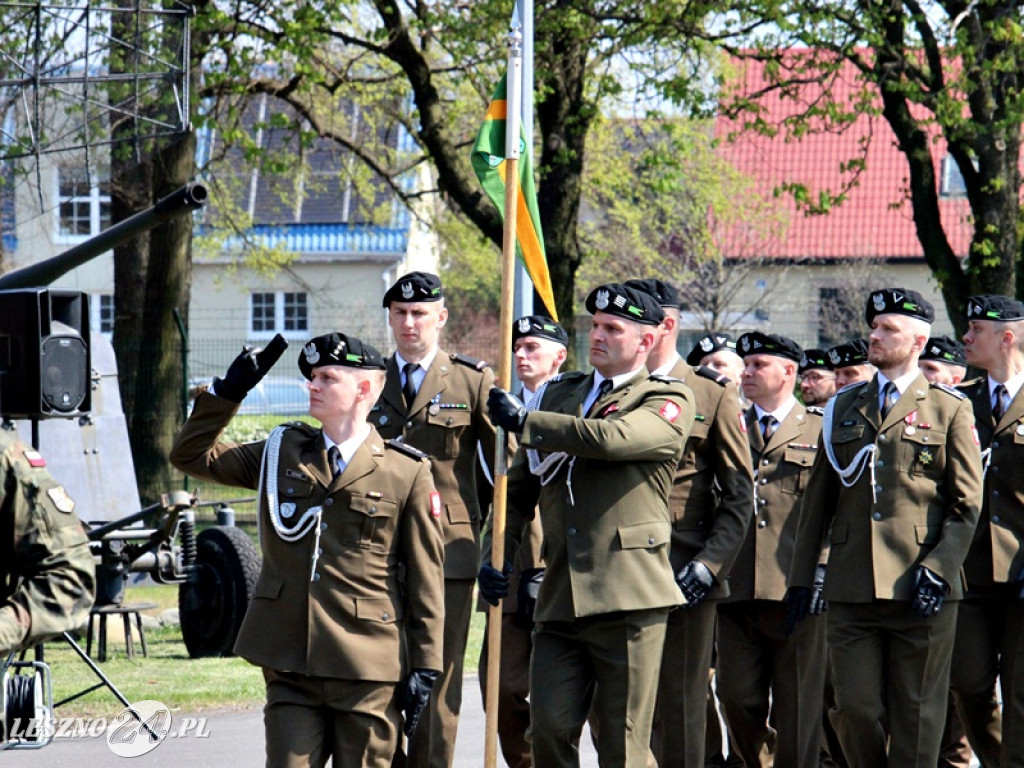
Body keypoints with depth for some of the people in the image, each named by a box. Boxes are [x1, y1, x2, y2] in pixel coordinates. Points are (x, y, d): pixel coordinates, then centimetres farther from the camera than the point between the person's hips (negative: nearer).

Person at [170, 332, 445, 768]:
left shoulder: (408, 474, -1)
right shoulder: (282, 453, 11)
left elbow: (425, 580, 0)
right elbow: (191, 455, 18)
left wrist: (425, 668, -2)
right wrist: (228, 392, 6)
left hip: (367, 674, -3)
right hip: (290, 667, 3)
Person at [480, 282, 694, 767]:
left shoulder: (668, 402, 1)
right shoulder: (561, 395, 20)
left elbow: (610, 437, -20)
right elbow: (521, 484, 24)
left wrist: (524, 423, -10)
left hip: (627, 597, -5)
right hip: (559, 599, 5)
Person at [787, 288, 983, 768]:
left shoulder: (950, 410, 5)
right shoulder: (843, 409, 15)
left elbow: (967, 505, 0)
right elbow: (818, 499, 17)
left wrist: (937, 570, -12)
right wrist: (801, 577, 11)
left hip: (920, 594, -3)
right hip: (851, 591, 3)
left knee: (915, 717, 1)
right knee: (855, 710, 0)